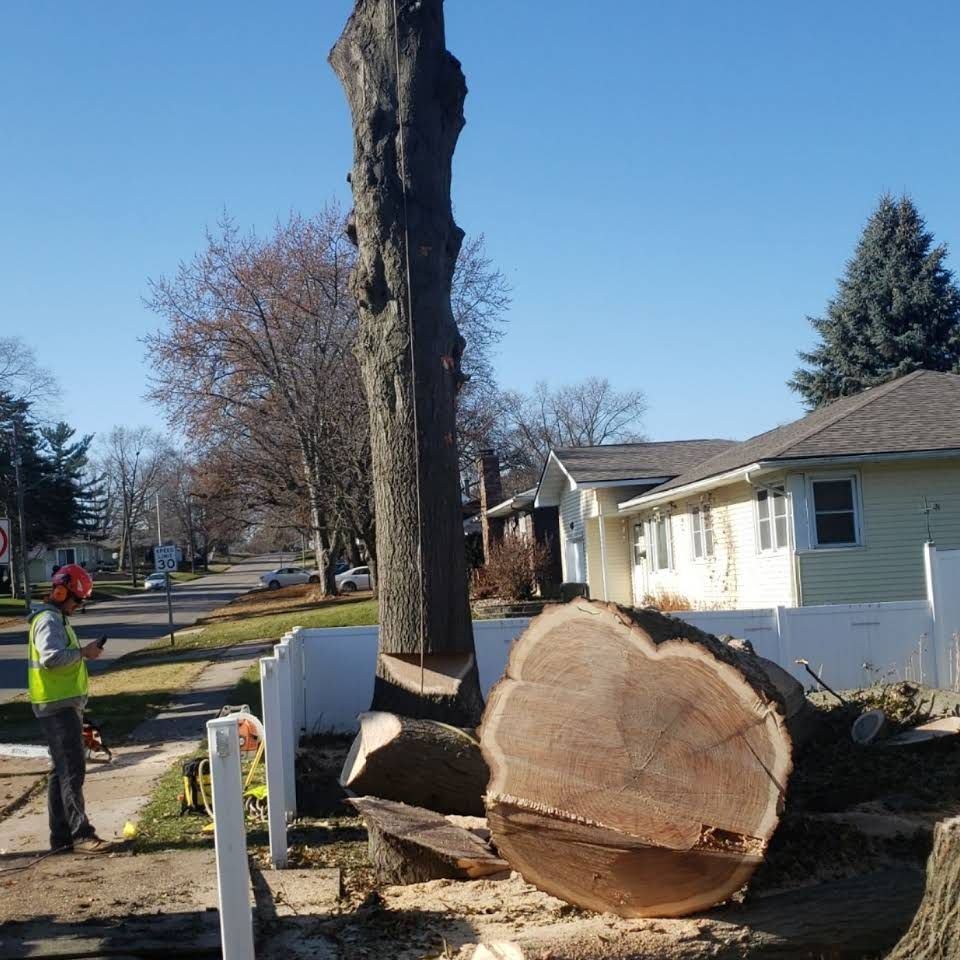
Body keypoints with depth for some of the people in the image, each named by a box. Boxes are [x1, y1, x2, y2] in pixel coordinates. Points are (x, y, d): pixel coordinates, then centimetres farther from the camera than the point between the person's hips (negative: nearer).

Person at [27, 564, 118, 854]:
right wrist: (83, 652, -20)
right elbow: (51, 657, -31)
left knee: (63, 770, 12)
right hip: (58, 707, -11)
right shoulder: (49, 620, -14)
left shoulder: (57, 618, 19)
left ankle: (61, 835, 18)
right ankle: (81, 835, -12)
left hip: (63, 705, 11)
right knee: (72, 769, -12)